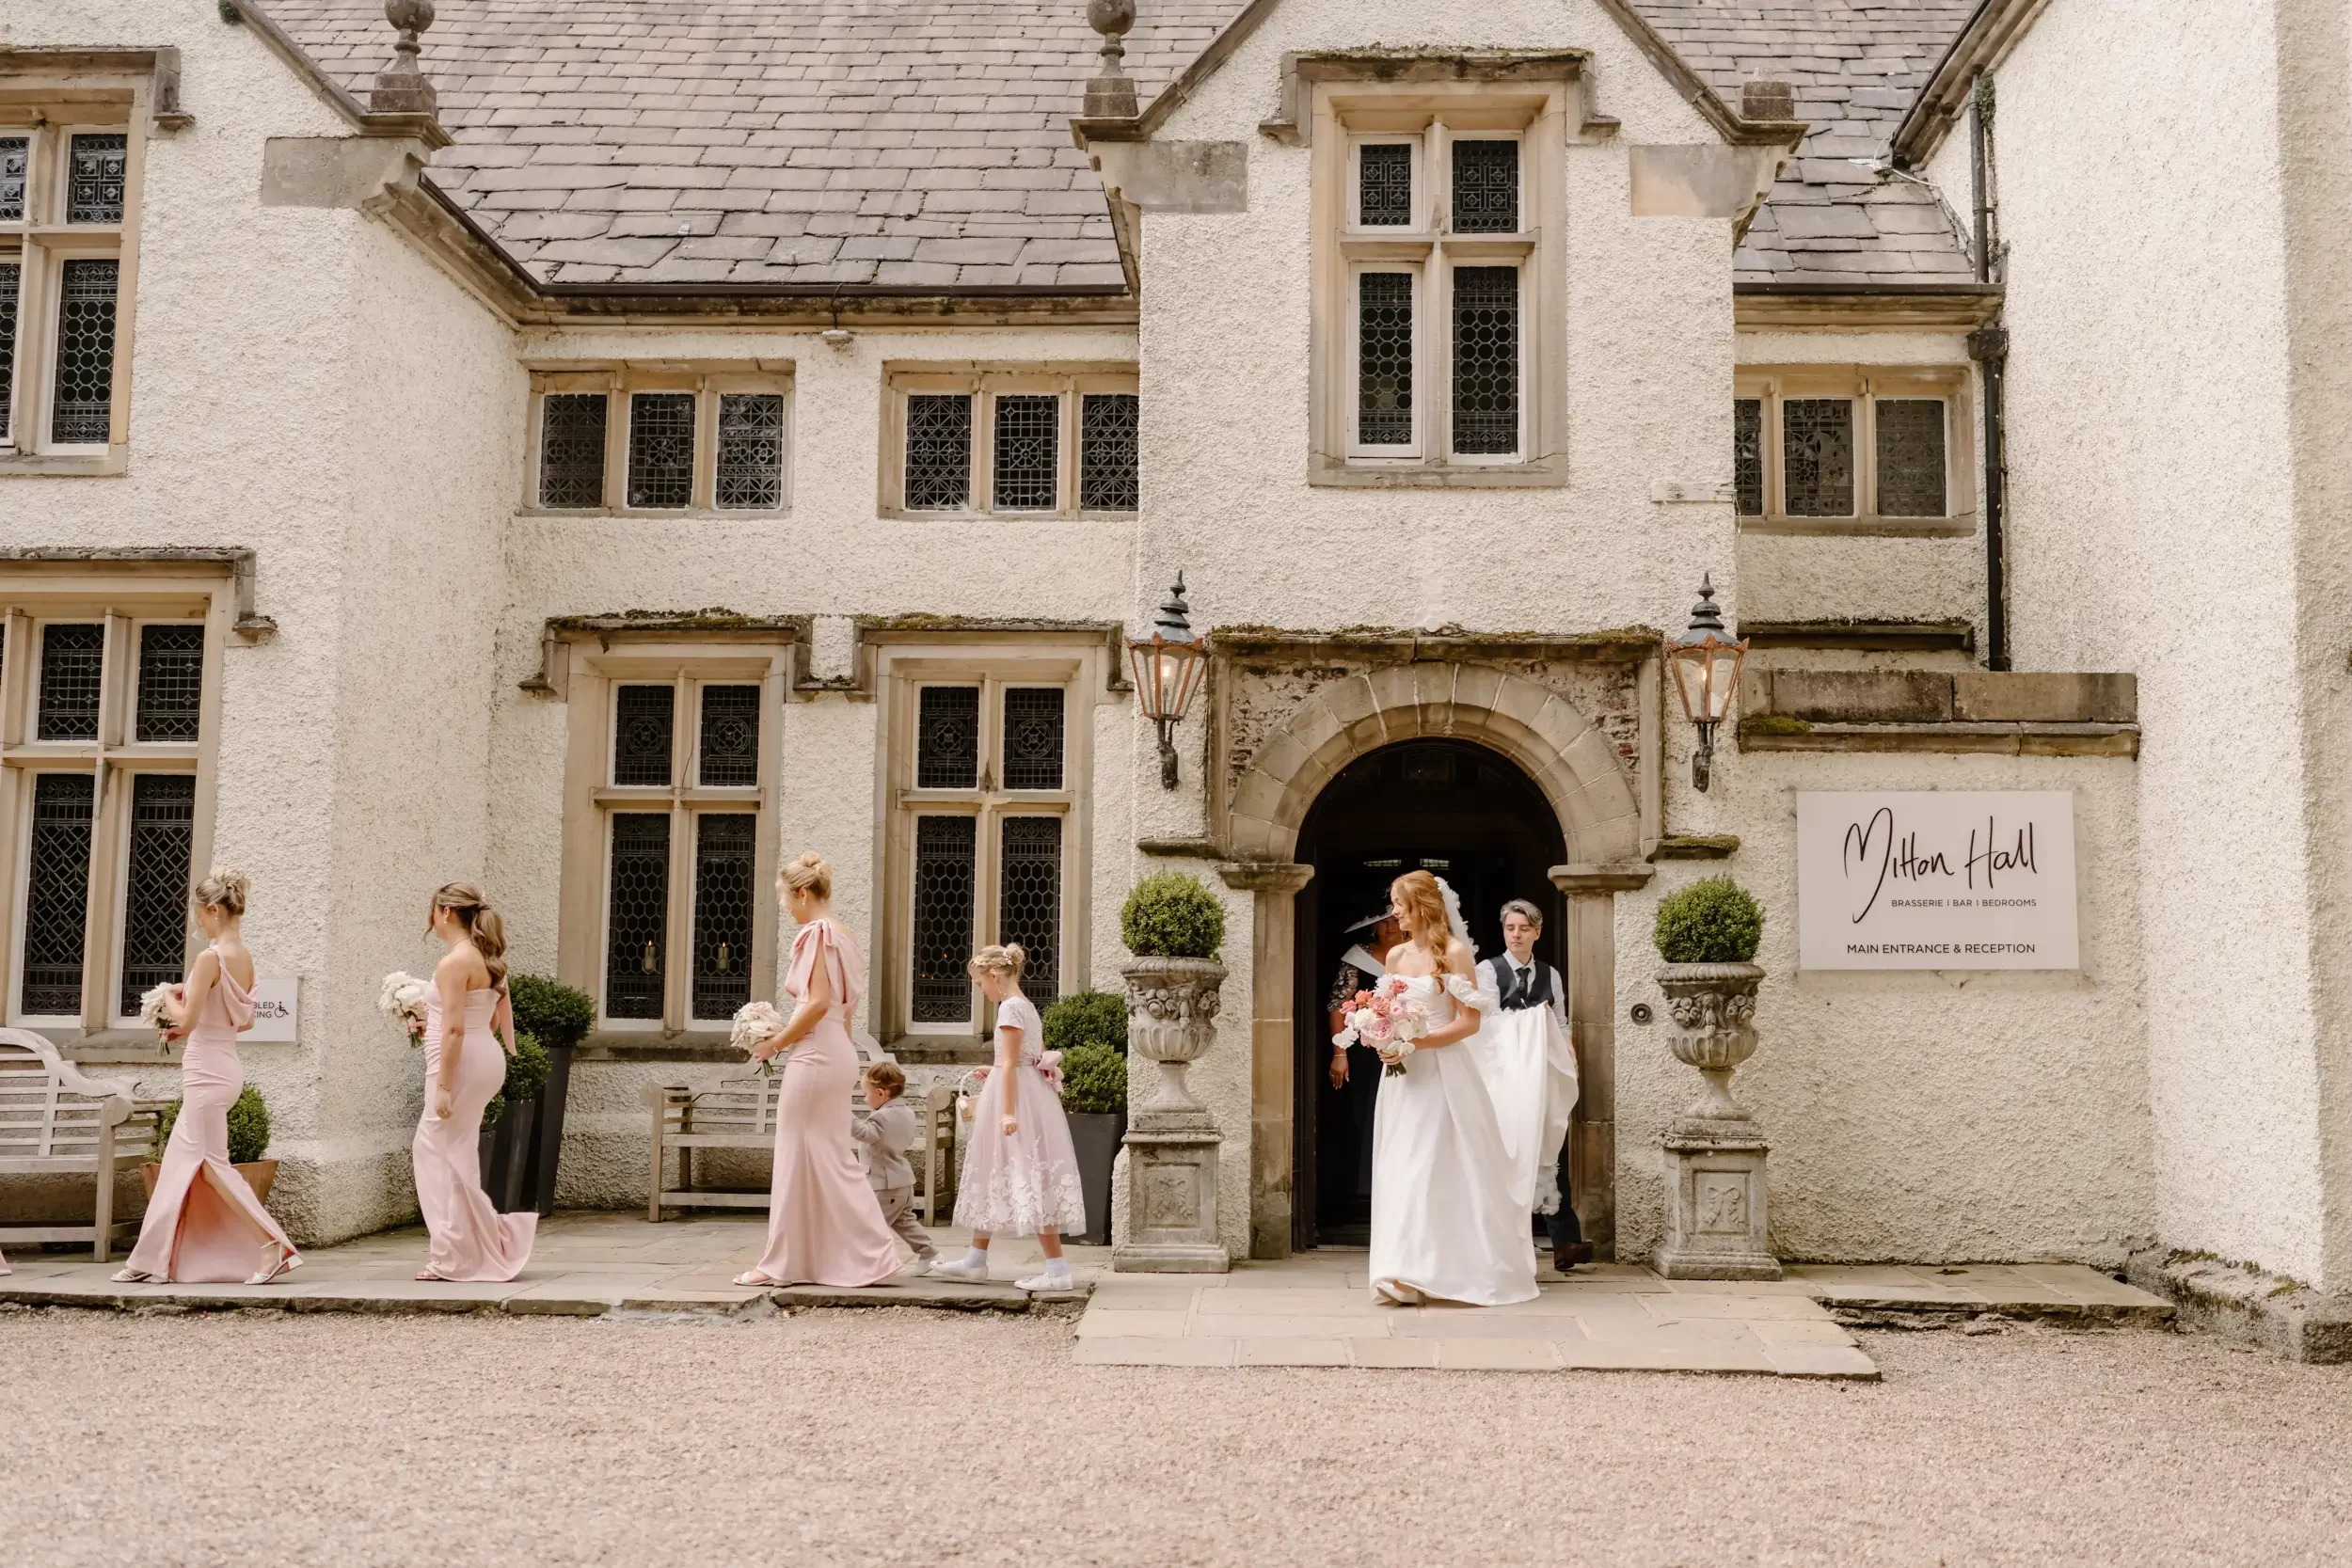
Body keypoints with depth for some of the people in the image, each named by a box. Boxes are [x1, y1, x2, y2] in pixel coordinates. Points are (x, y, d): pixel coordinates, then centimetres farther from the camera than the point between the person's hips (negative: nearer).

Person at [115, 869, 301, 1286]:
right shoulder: (245, 957, 8)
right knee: (179, 1162, 14)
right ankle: (151, 1260, 22)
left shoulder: (210, 958, -18)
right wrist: (183, 1028, 17)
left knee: (213, 1163, -4)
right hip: (224, 1063, 9)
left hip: (208, 1070, -9)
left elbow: (187, 1021, -18)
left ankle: (273, 1246, -9)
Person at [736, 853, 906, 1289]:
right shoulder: (840, 936, 16)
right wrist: (783, 1036, 17)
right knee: (831, 1159, 11)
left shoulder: (816, 933, -12)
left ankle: (783, 1263, 2)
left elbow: (818, 1003, -20)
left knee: (800, 1158, -4)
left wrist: (775, 1043, -10)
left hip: (815, 1055, -9)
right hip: (837, 1052, 10)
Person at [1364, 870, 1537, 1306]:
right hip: (1403, 1075, 6)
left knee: (1442, 1169, -4)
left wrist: (1417, 1042, -19)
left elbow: (1470, 1023, -12)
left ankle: (1458, 1269, 3)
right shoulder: (1395, 956, 10)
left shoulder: (1455, 953, -8)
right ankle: (1410, 1272, 7)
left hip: (1443, 1075, -6)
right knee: (1403, 1170, 3)